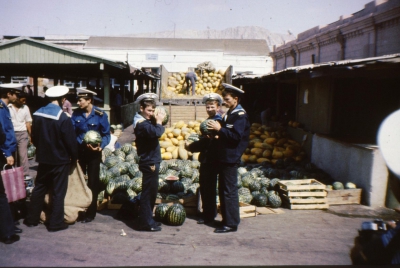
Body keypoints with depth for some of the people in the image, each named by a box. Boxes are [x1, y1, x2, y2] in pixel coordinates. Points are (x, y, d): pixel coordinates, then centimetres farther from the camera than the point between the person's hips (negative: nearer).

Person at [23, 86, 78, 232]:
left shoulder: (37, 114, -1)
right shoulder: (63, 118, -20)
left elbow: (34, 137, 9)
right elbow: (70, 141, -15)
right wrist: (74, 157, 0)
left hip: (43, 158, 6)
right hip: (60, 159, -6)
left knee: (39, 188, 18)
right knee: (58, 192, 5)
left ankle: (31, 218, 28)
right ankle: (55, 223, 12)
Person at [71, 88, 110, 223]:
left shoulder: (100, 115, -13)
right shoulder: (76, 113, -4)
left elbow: (106, 134, -8)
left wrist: (100, 146, -24)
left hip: (93, 152, -3)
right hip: (79, 150, 4)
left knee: (92, 182, 7)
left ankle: (90, 213, 19)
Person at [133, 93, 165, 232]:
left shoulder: (146, 121, 14)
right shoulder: (142, 124, -19)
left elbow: (156, 132, 12)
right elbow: (156, 133, -33)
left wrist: (158, 121, -2)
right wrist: (159, 121, -16)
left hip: (151, 162, 10)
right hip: (149, 163, -10)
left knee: (151, 192, 18)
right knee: (148, 192, -2)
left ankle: (147, 219, 30)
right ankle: (146, 223, 7)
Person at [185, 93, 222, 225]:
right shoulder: (210, 120, 14)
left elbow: (207, 141, -22)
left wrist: (190, 147, -11)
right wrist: (192, 145, 4)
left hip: (210, 160, -10)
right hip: (207, 159, 10)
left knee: (208, 188, -1)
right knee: (206, 187, 19)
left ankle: (208, 216, 11)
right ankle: (210, 213, 33)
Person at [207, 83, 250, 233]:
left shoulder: (240, 115, -13)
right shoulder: (229, 114, 16)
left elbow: (236, 136, -23)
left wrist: (220, 129, -19)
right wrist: (217, 131, 5)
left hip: (231, 158, -10)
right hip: (224, 157, 10)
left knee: (229, 191, -4)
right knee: (223, 190, 15)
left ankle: (231, 224, 5)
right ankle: (226, 219, 25)